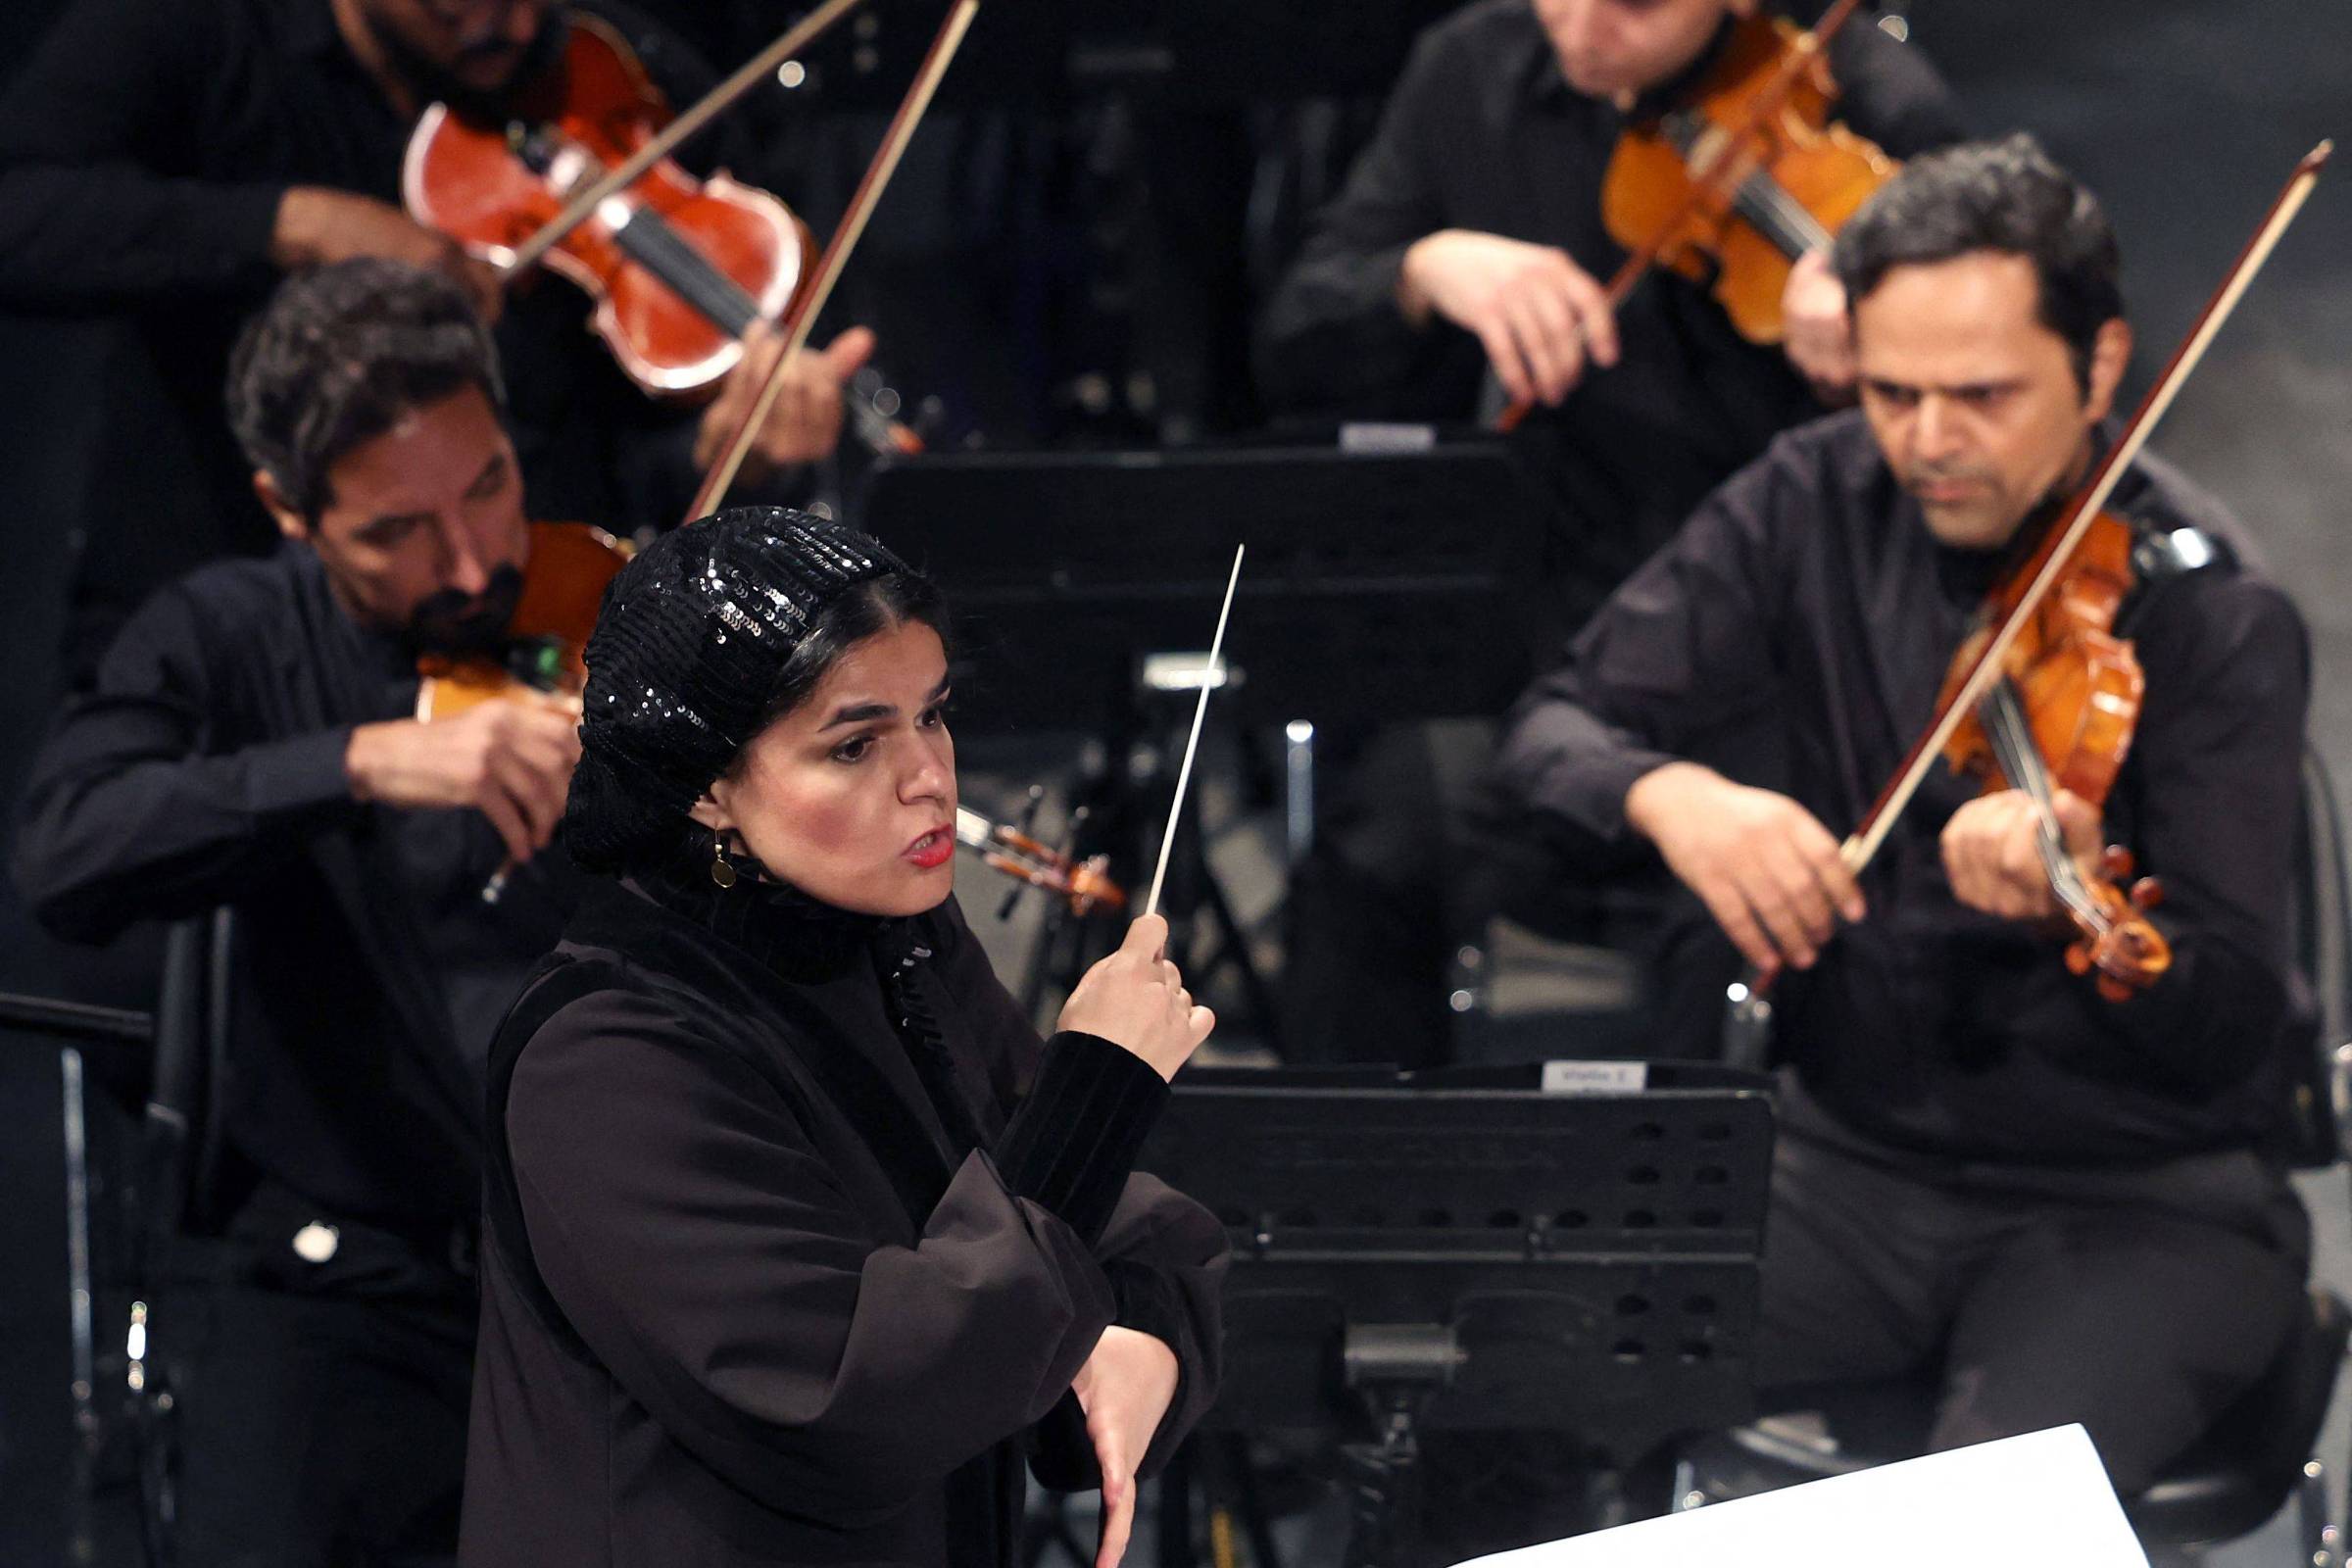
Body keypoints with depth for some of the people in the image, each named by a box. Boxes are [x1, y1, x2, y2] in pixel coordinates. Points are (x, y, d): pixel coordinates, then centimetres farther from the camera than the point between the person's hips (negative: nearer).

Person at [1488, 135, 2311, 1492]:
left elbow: (2224, 1035, -20)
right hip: (1853, 1160, 4)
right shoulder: (1810, 508, -1)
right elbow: (1556, 732, -3)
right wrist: (1667, 793, -27)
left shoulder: (2214, 611, -15)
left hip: (2143, 1208, -4)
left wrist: (2069, 905, -42)